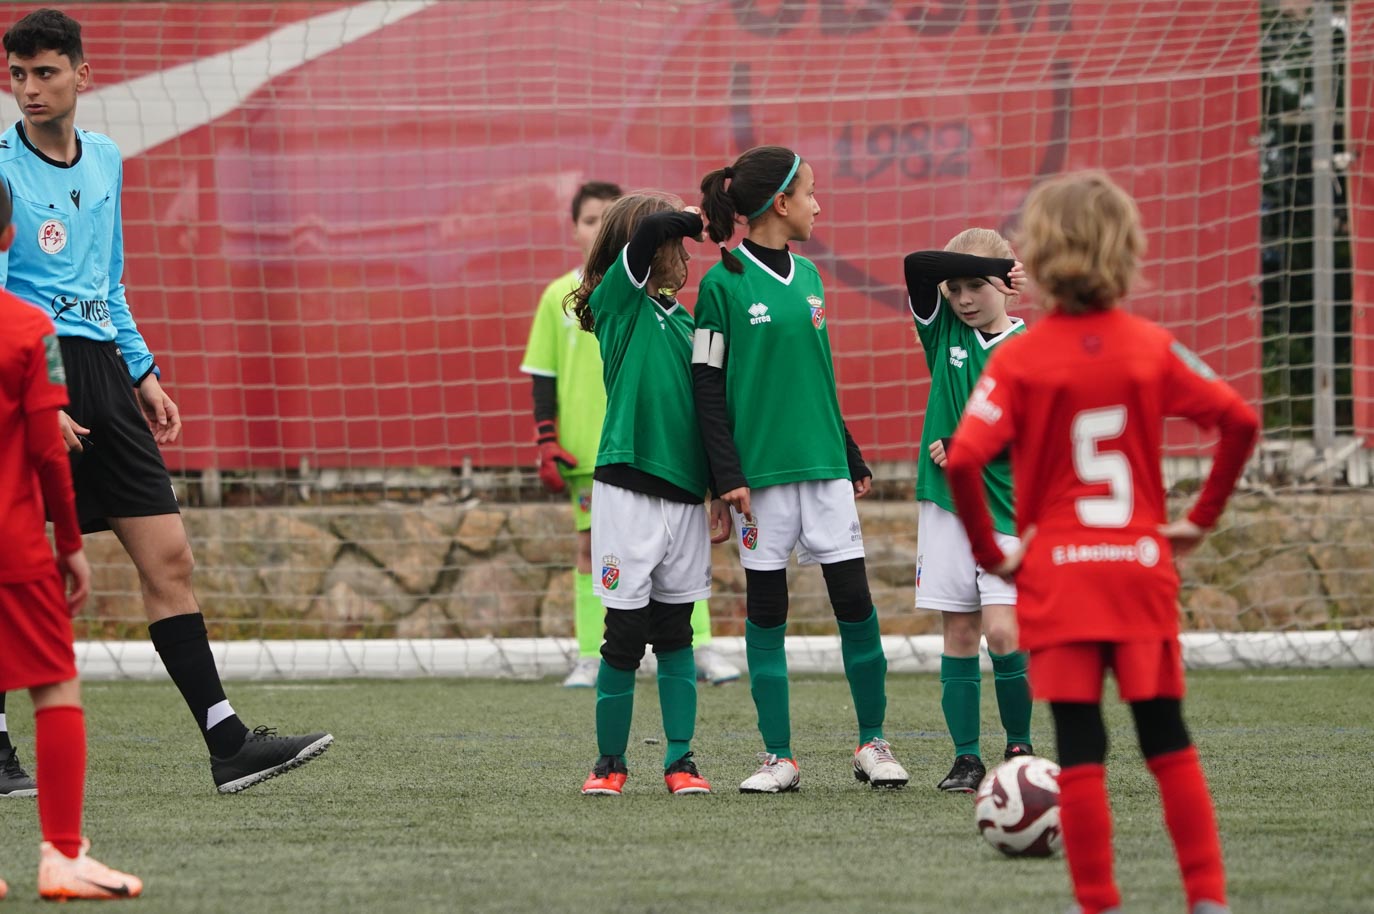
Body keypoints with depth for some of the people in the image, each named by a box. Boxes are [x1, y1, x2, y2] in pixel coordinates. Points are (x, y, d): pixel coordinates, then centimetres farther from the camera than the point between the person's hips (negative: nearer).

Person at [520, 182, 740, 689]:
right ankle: (590, 657, 7)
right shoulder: (558, 296, 5)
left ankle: (701, 647, -1)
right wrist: (547, 442, 1)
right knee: (591, 546, 3)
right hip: (587, 451, 1)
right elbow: (544, 376, 8)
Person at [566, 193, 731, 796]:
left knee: (675, 634, 7)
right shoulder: (618, 297, -2)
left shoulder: (683, 319, 14)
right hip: (627, 491, -5)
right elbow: (652, 229, -19)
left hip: (684, 495, 5)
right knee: (625, 634, -1)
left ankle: (680, 761, 9)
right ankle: (610, 763, 9)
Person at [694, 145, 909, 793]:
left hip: (823, 466, 5)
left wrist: (852, 460, 22)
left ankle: (872, 742, 11)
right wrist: (729, 477, -12)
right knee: (766, 611, 2)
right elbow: (707, 388, -6)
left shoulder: (806, 276, 12)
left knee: (855, 601, -1)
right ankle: (778, 757, 7)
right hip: (761, 470, -5)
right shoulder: (724, 283, -5)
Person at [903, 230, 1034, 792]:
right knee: (958, 634, 3)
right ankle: (966, 758, 6)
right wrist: (990, 263, -11)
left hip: (1007, 509, -3)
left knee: (1002, 631, -12)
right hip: (945, 506, 3)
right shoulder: (943, 330, 8)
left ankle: (1019, 748, 4)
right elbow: (917, 265, -7)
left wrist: (963, 448, -10)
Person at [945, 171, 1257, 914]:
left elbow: (963, 460, -19)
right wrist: (1203, 517, 7)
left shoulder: (1019, 359, -9)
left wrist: (989, 553, -6)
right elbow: (1239, 421, -3)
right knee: (1168, 742, 11)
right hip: (1143, 568, 2)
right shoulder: (1153, 348, -2)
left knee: (1080, 752, 1)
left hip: (1056, 575, -2)